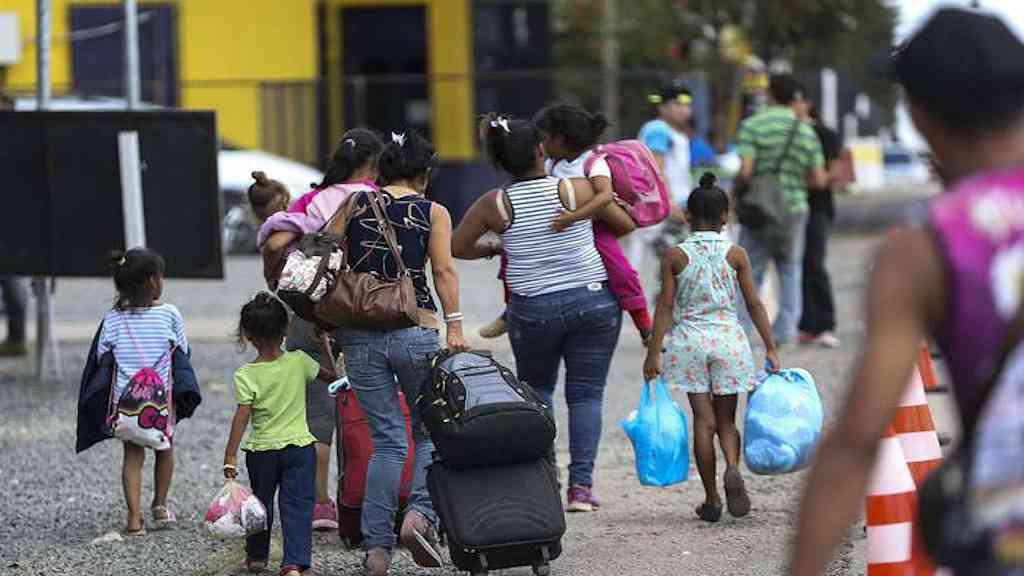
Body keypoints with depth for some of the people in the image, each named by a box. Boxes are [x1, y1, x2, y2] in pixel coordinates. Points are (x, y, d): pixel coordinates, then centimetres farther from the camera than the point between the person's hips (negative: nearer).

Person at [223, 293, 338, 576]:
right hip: (300, 446, 0)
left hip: (261, 450, 0)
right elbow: (330, 375, 10)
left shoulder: (245, 375, -12)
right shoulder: (298, 362, -6)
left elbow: (241, 418, -15)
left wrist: (229, 458, -12)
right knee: (298, 506, 0)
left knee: (261, 502, 19)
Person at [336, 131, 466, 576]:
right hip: (415, 331, -2)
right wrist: (454, 325, -13)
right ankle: (421, 513, -11)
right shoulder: (433, 213, 3)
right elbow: (444, 270, -8)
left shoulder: (353, 206, 9)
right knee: (430, 431, 13)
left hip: (360, 334, 2)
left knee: (386, 440, 7)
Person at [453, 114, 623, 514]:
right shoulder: (577, 190, -8)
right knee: (586, 394, 5)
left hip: (533, 310, 1)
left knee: (536, 390, 19)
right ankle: (581, 484, -3)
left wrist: (493, 249, 23)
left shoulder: (496, 204, -4)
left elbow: (457, 246, 6)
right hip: (593, 301, -1)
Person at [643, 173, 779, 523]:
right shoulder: (735, 255, -1)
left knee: (704, 420, 3)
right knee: (726, 419, 10)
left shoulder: (675, 256, -2)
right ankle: (732, 468, -19)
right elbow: (754, 304, -1)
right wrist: (770, 349, 3)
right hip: (728, 340, 0)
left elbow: (665, 307, -4)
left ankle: (711, 500, 4)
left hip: (690, 340, 0)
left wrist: (653, 352, -1)